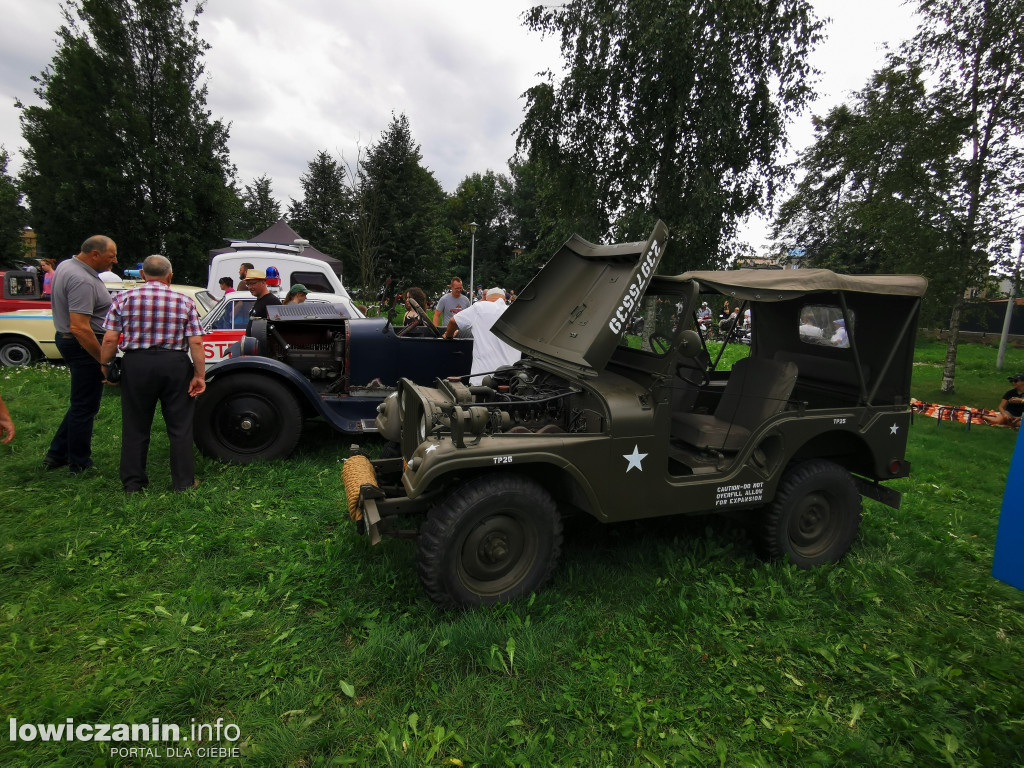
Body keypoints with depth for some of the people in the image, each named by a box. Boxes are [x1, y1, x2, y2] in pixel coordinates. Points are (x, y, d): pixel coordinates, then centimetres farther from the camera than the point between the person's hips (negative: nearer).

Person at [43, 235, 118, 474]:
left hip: (66, 338, 10)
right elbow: (79, 328, -29)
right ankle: (79, 465, 13)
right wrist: (104, 360, -25)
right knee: (85, 407, 1)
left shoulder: (66, 265, 8)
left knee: (81, 403, 20)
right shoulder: (82, 281, -24)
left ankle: (56, 454, 28)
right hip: (84, 346, -10)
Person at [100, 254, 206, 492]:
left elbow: (110, 340, -3)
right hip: (175, 365, -1)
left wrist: (104, 366, 9)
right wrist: (199, 375, -4)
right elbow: (196, 342, -7)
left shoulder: (123, 299, 1)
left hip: (136, 365, 1)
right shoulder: (184, 301, -2)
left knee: (135, 426, 13)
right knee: (180, 426, 8)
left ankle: (133, 482, 23)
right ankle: (183, 481, 14)